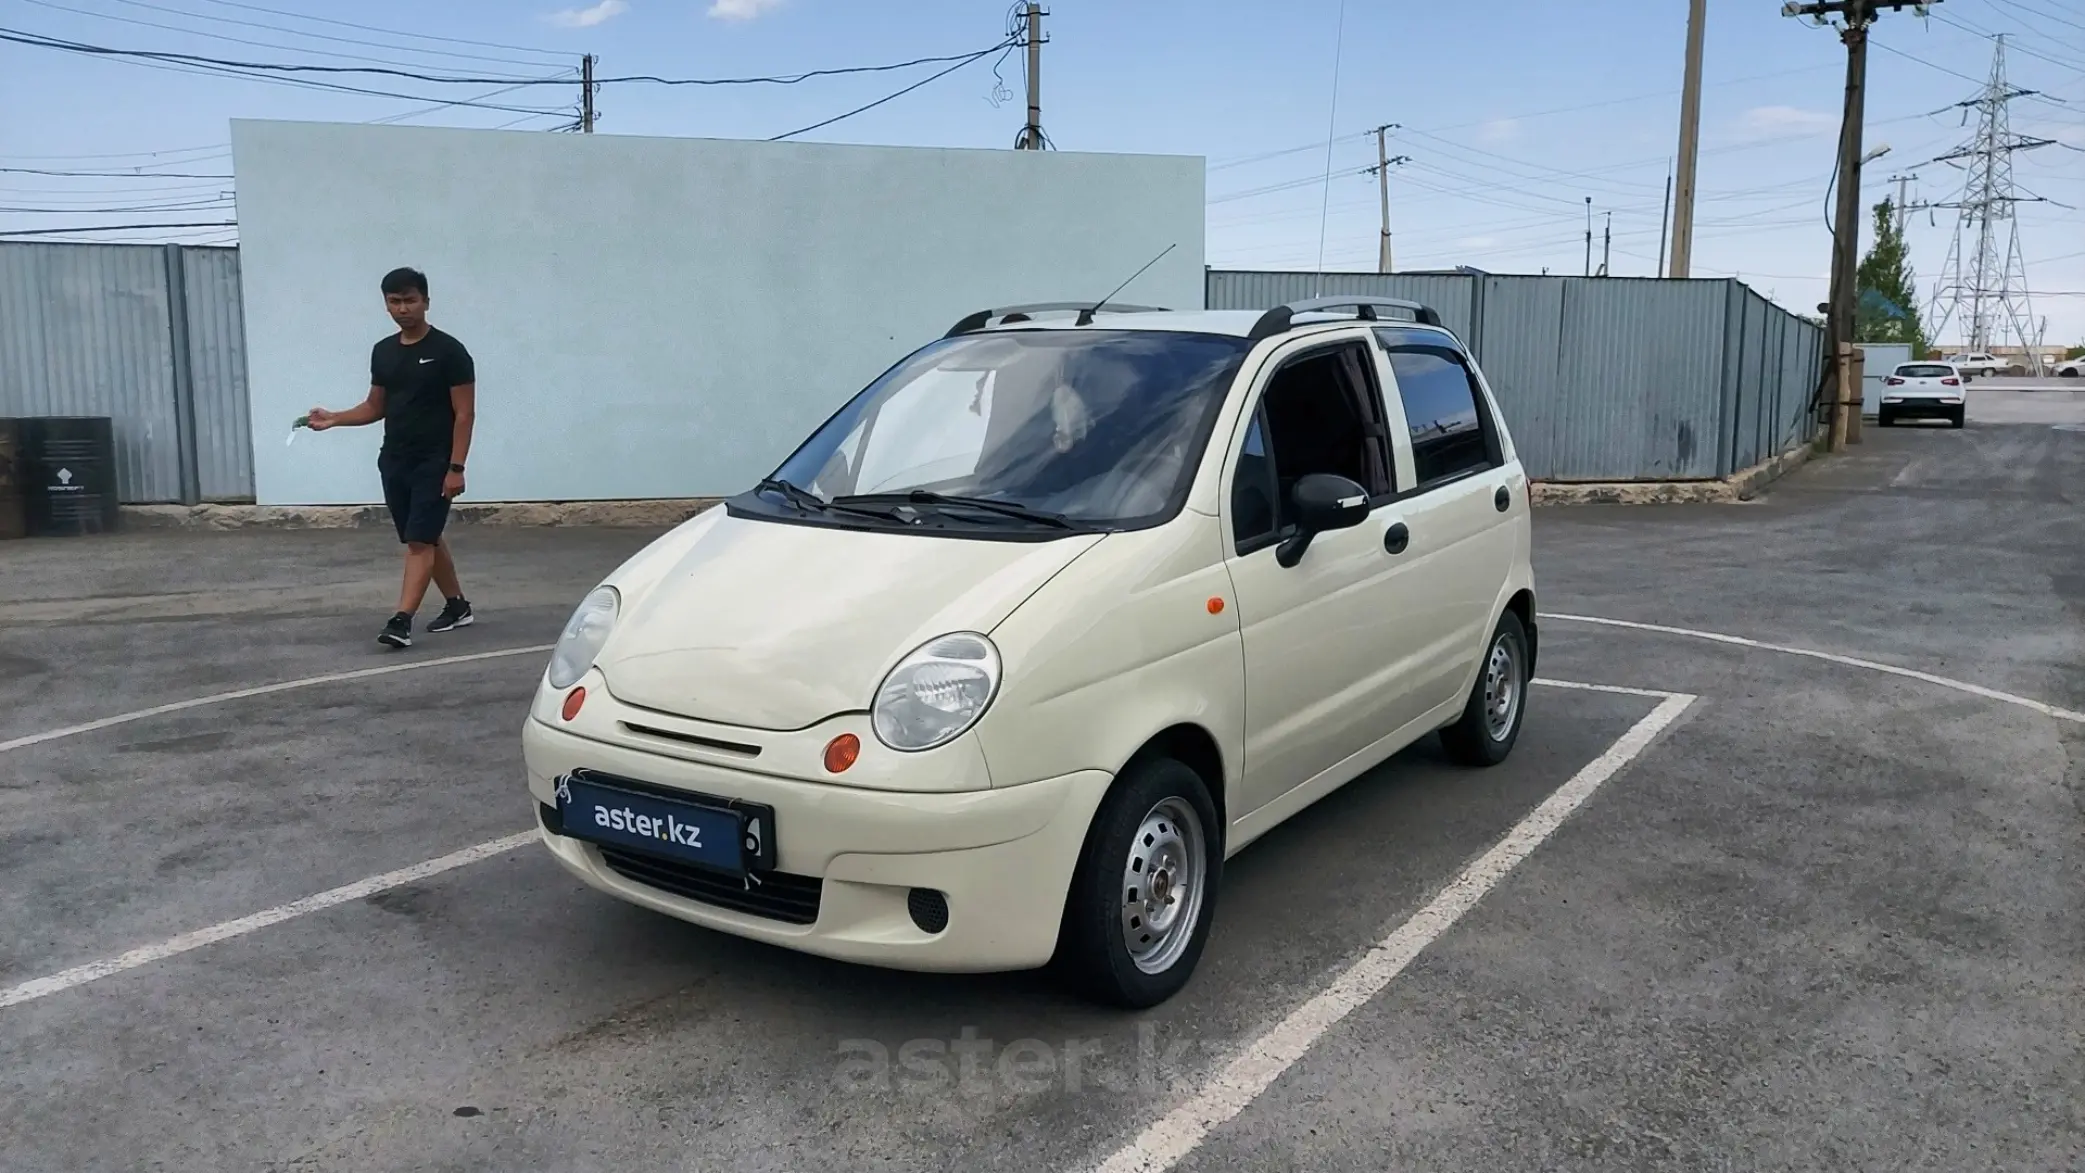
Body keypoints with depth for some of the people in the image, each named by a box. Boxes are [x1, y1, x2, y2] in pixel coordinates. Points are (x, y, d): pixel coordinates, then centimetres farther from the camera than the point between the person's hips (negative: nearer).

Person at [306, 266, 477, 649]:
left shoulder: (448, 351, -9)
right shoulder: (383, 352, 11)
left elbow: (464, 413, -12)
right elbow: (375, 407, 19)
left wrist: (455, 467, -18)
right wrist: (334, 419, 2)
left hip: (434, 463, -7)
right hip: (394, 461, 7)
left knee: (419, 540, -11)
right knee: (428, 538, 14)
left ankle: (402, 621, -16)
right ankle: (457, 606, 27)